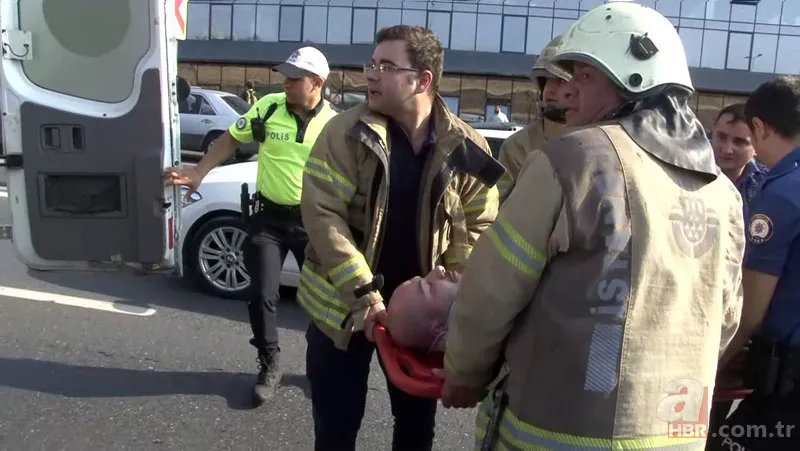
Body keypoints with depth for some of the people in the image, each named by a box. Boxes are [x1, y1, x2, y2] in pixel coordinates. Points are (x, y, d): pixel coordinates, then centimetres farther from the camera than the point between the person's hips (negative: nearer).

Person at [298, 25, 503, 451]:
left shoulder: (467, 148, -7)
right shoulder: (346, 132, -12)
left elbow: (476, 228, -1)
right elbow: (322, 214, -17)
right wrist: (364, 296, -22)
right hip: (343, 304, -1)